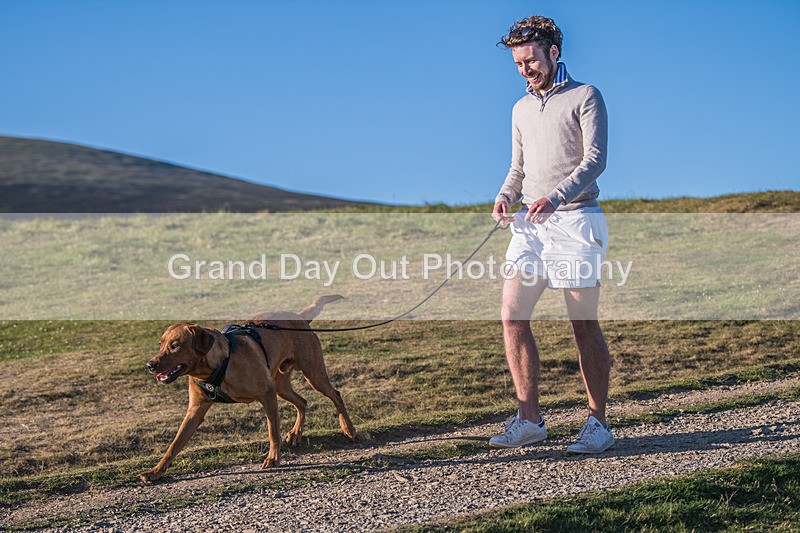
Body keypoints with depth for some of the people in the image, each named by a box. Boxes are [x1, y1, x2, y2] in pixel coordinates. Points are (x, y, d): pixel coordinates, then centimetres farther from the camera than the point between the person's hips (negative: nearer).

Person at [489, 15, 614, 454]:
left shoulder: (585, 97, 0)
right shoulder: (521, 109, 20)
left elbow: (595, 159, -11)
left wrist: (555, 197, -26)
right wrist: (505, 198, 3)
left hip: (575, 221, -6)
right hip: (530, 224, 6)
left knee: (584, 324, -3)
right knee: (512, 317, -3)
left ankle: (598, 425, 4)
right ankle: (529, 420, 4)